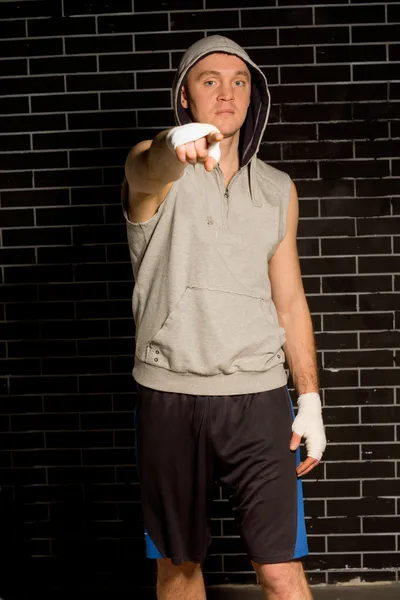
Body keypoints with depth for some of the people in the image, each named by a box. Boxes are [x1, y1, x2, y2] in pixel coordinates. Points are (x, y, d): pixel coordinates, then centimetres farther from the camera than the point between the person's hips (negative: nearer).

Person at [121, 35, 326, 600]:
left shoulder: (278, 190, 10)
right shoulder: (155, 168, -1)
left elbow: (289, 300, 13)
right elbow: (150, 167, -27)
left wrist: (310, 401, 7)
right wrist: (178, 144, -52)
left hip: (259, 397, 2)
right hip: (169, 396, -1)